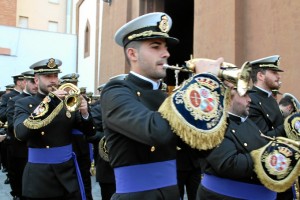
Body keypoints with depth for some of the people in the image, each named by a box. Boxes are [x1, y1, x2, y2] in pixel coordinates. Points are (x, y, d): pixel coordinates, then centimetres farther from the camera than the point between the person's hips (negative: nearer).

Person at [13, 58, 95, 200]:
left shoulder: (68, 101, 4)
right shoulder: (24, 104, -2)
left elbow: (89, 132, 5)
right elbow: (20, 133, -21)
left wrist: (84, 113, -16)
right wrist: (48, 101, -27)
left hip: (68, 172, 2)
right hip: (39, 177, -2)